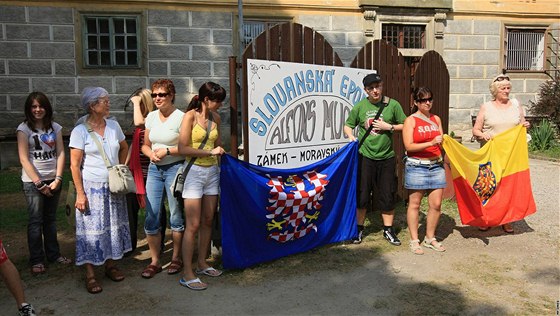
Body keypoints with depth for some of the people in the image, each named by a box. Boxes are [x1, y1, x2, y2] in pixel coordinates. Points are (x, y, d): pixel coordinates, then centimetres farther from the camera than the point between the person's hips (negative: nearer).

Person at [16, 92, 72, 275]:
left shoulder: (55, 127, 6)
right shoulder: (24, 129, -5)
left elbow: (60, 154, 2)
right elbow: (24, 159, -9)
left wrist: (58, 179, -8)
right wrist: (39, 183, -12)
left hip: (53, 180, 4)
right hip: (32, 182, -3)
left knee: (51, 219, 13)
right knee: (36, 221, 2)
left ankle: (53, 254, 23)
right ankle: (36, 260, 11)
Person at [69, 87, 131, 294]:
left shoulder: (113, 125, 3)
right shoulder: (80, 131, -10)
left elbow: (124, 148, 19)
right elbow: (74, 165, -10)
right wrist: (80, 193, -13)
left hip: (113, 187, 5)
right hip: (92, 187, -5)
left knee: (113, 226, 12)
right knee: (92, 229, 1)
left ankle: (110, 264, 28)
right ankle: (90, 274, 12)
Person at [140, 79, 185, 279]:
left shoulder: (180, 117, -9)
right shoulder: (151, 117, 10)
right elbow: (145, 145, 17)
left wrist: (167, 151, -16)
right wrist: (151, 154, -4)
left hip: (175, 169, -5)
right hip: (154, 170, 6)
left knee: (176, 216, 5)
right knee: (151, 217, 5)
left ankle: (176, 258, 22)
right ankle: (154, 262, 18)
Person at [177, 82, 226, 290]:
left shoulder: (215, 117, 9)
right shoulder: (191, 115, -9)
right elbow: (183, 149, -15)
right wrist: (209, 152, -16)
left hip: (212, 172, 6)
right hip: (194, 172, -6)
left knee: (208, 221, 12)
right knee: (193, 225, -5)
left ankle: (202, 264, 27)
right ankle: (187, 275, 3)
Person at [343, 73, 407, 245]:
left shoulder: (392, 104, -1)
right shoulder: (360, 106, 0)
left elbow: (405, 126, 4)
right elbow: (348, 126, 10)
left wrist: (389, 127, -12)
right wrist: (351, 137, -9)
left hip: (386, 157, 1)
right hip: (364, 156, 0)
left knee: (387, 195, 8)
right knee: (361, 194, 4)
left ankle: (388, 230, 24)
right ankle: (359, 228, 21)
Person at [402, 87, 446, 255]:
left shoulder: (436, 119, 13)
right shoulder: (410, 120, -3)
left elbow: (441, 142, 20)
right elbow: (408, 146, -12)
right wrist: (431, 143, -19)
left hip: (436, 165, 5)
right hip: (416, 166, -5)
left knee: (436, 204, 5)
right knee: (414, 204, 2)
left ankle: (430, 239, 21)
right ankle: (414, 240, 13)